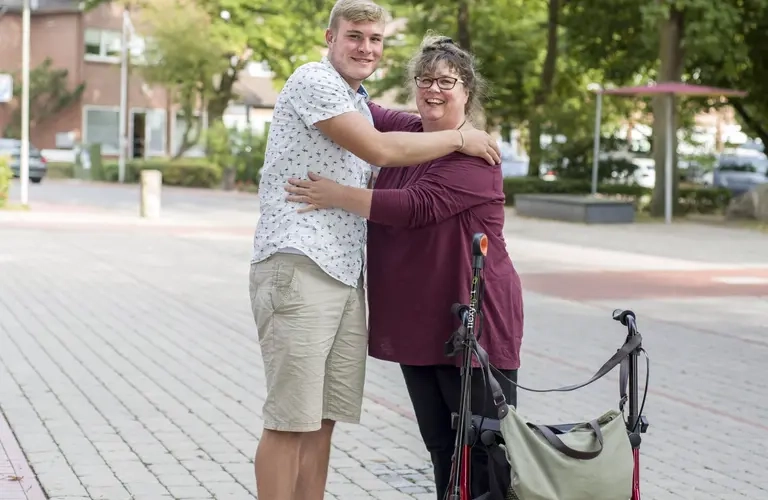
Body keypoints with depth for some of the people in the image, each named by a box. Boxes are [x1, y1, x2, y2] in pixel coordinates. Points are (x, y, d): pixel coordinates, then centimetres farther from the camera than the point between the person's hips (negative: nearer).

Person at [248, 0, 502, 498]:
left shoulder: (359, 102, 24)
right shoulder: (313, 80, -5)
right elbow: (381, 149, -13)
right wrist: (460, 138, -2)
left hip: (347, 274, 9)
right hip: (298, 266, -9)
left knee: (323, 419, 7)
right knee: (291, 420, -9)